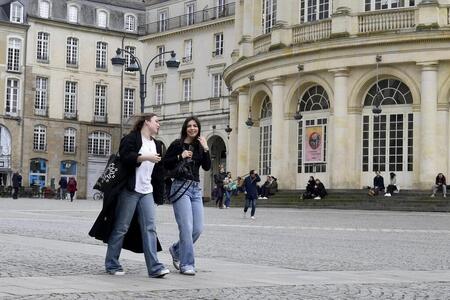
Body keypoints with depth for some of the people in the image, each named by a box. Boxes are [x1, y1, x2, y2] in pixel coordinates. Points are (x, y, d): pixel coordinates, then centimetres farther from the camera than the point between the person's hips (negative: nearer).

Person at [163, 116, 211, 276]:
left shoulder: (199, 146, 14)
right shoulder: (177, 144, 0)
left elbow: (207, 167, 3)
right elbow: (165, 164, -3)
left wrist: (206, 149, -6)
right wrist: (180, 156, -12)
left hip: (195, 188, 6)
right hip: (180, 187, -6)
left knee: (198, 229, 3)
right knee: (187, 228, -11)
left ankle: (176, 249, 28)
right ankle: (186, 264, -3)